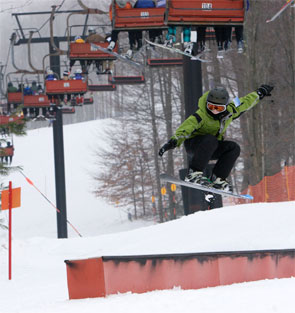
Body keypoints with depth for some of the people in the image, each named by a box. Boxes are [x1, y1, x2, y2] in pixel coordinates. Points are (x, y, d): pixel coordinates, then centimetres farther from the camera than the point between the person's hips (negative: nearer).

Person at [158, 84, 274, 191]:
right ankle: (194, 174, -42)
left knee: (233, 148, -17)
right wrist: (174, 141, -55)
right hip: (192, 145, -6)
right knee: (210, 140, -37)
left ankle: (218, 179, -18)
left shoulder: (230, 111, -8)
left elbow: (245, 102, 10)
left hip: (211, 148, 6)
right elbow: (185, 128, -39)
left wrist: (259, 94, 21)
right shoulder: (201, 115, -26)